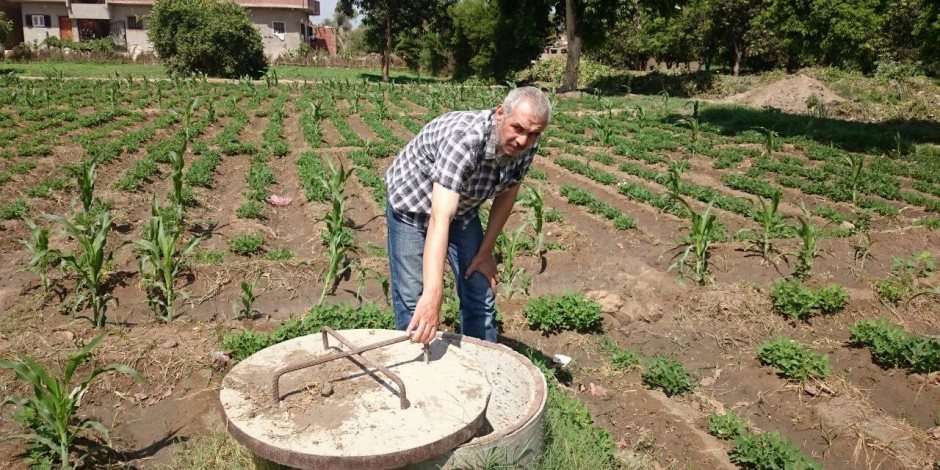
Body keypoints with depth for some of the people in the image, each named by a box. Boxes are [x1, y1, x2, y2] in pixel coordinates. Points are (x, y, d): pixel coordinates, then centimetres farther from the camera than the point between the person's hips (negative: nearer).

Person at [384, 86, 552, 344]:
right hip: (412, 205, -5)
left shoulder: (526, 145, -19)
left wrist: (485, 252, -1)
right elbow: (439, 219, -48)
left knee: (482, 298, 6)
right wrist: (433, 293, -56)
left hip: (463, 209, 6)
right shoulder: (464, 139, -39)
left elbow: (506, 195, -2)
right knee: (413, 302, -4)